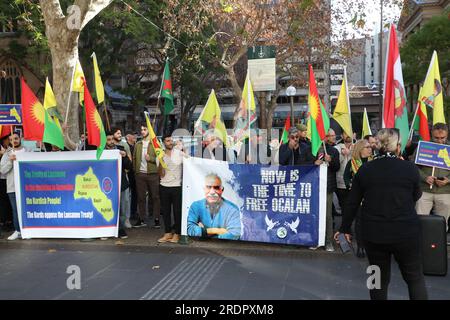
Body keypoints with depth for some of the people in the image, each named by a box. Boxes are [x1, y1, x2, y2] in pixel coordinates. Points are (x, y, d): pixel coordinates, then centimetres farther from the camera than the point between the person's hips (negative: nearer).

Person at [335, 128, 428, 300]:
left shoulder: (365, 169, -2)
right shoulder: (410, 168, -7)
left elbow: (352, 203, 1)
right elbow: (415, 197, 10)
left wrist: (345, 228, 11)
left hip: (373, 233, 2)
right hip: (406, 232, -1)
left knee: (380, 278, 17)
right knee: (415, 278, 16)